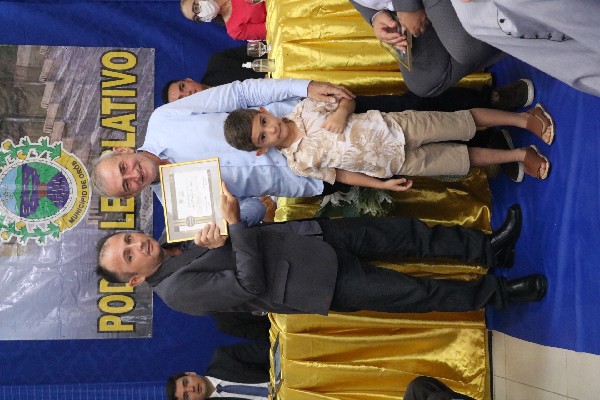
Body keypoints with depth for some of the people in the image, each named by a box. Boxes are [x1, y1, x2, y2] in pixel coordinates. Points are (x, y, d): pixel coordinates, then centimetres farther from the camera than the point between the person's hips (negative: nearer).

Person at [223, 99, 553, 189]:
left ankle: (525, 118, 14)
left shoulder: (303, 109, -7)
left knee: (464, 121, -3)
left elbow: (347, 98, 3)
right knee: (465, 159, 2)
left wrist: (341, 112, -21)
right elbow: (340, 175, -1)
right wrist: (383, 185, -6)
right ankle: (520, 155, 19)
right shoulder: (299, 163, -9)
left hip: (393, 126, 1)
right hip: (398, 163, -1)